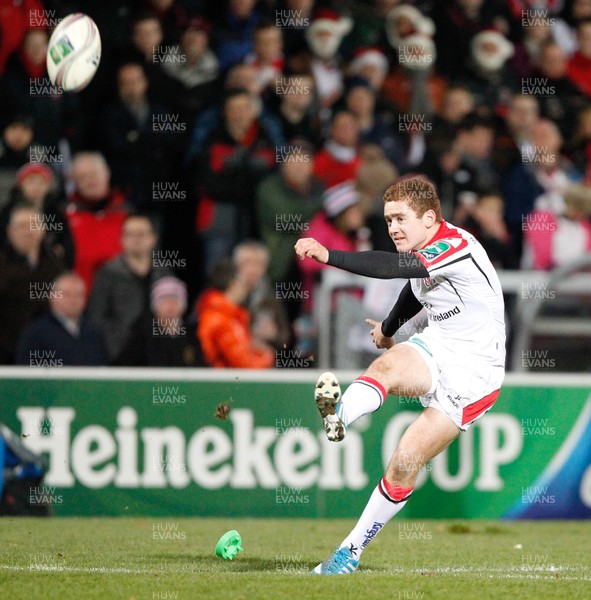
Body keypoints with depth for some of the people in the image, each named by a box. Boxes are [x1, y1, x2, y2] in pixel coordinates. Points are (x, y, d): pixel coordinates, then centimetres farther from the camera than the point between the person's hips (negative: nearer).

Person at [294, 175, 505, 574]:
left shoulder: (457, 246, -23)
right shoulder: (423, 250, 5)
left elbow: (393, 267, -38)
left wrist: (329, 255, -46)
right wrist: (388, 328, 44)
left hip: (473, 373, -7)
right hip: (435, 348, 7)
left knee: (405, 462, -13)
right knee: (387, 366, -30)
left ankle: (353, 549, -4)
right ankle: (339, 417, -60)